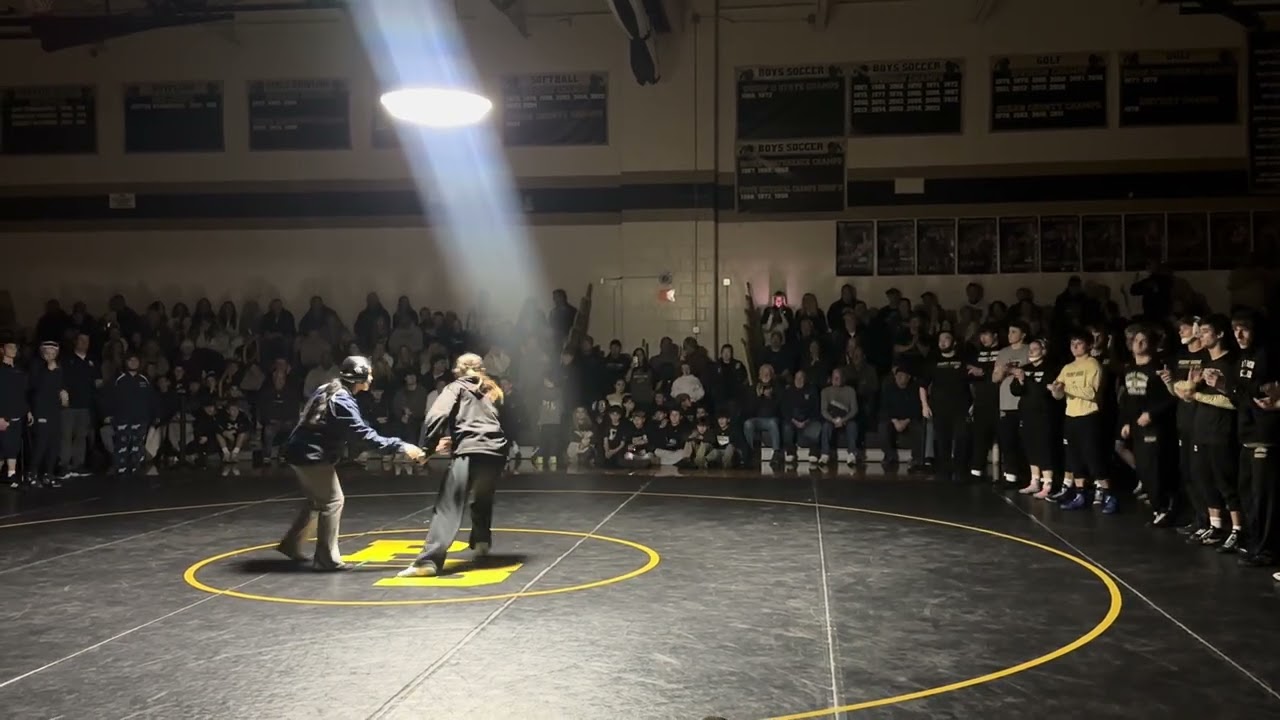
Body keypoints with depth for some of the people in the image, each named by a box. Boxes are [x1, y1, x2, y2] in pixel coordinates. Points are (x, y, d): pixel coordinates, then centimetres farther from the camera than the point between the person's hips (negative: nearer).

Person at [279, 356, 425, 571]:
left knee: (318, 499, 22)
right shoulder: (343, 401, -21)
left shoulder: (327, 389, 9)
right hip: (313, 455, -10)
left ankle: (291, 544, 30)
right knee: (333, 500, -3)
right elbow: (365, 434, -30)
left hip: (302, 451, 10)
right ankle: (326, 558, 0)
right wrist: (401, 447, -33)